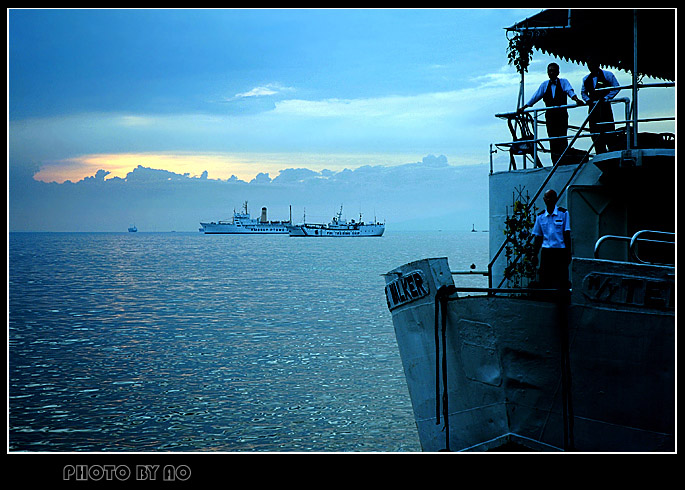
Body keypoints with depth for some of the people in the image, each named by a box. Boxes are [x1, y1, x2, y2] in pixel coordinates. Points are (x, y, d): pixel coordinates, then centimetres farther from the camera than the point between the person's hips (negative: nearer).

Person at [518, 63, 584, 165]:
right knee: (552, 139, -3)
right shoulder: (545, 85, 16)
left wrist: (576, 99, -29)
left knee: (562, 138, -11)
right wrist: (523, 108, 12)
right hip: (550, 115, 3)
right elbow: (535, 97, 17)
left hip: (562, 114, -3)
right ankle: (555, 164, -2)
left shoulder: (563, 82, 7)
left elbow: (570, 91, -9)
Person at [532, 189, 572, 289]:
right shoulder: (540, 216, 10)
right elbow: (538, 237, 15)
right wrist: (534, 254, 9)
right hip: (546, 252, 3)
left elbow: (567, 235, -1)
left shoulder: (563, 213, 1)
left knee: (561, 283, -5)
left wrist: (568, 253, -6)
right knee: (544, 282, 0)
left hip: (560, 251, -3)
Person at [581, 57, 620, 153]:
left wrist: (606, 98, -8)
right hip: (593, 107, 5)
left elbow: (616, 87, 1)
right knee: (595, 133, 1)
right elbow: (583, 92, 26)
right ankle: (600, 155, 5)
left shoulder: (607, 75, 2)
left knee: (608, 130, -9)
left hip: (604, 106, -5)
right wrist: (587, 99, 5)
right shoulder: (586, 79, 15)